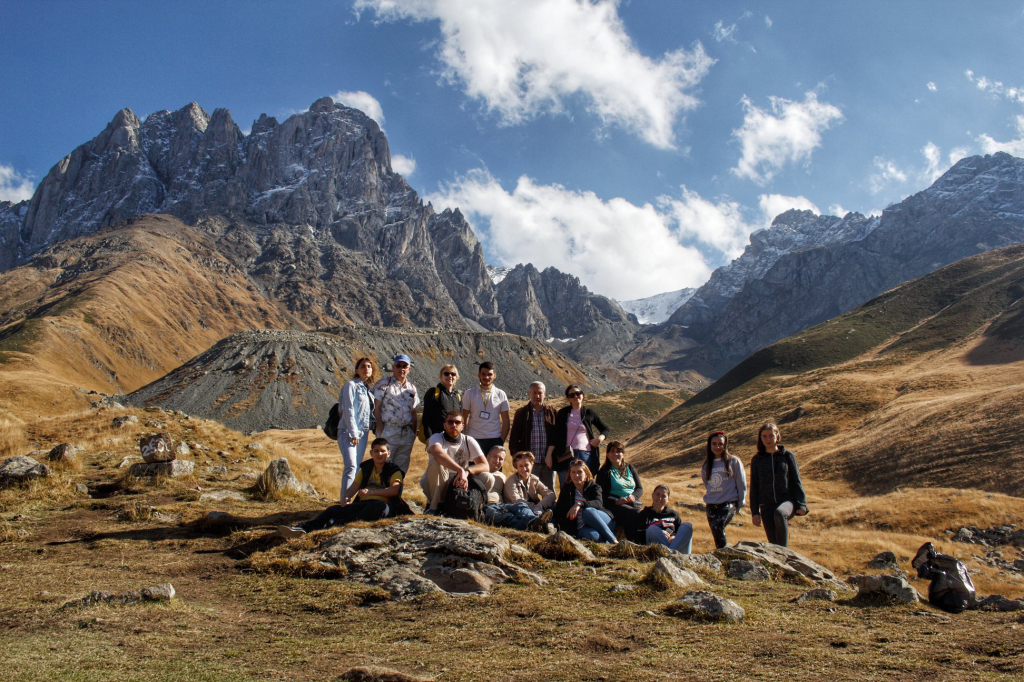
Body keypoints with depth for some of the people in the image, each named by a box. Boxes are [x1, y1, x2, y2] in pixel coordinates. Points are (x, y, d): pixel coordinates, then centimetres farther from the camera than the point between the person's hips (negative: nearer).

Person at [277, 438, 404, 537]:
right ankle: (304, 528, -44)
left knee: (382, 507, -41)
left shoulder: (394, 471, 10)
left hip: (381, 503, -4)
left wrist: (371, 492, -18)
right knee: (334, 509, -21)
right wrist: (345, 498, -7)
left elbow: (394, 490, -8)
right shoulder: (365, 469, 24)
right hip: (362, 504, 4)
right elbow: (353, 488, 17)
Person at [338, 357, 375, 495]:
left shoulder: (368, 389, 17)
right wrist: (353, 433, -14)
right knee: (351, 466, -18)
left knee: (357, 467, 7)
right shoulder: (351, 385, -4)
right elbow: (348, 410, -10)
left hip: (363, 432, 7)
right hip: (348, 432, -7)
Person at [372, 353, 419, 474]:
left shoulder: (412, 388, 14)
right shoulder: (384, 384, -1)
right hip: (388, 431, -5)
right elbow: (376, 408, -5)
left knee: (402, 469, 7)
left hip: (407, 433, 5)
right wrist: (381, 432, -12)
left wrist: (413, 434, 7)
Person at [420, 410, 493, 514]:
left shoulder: (469, 441, -4)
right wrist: (460, 470, -51)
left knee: (488, 479, -19)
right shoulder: (437, 437, -13)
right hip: (436, 484, -3)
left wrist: (467, 471, -33)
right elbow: (438, 453, -39)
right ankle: (433, 506, -17)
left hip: (459, 482, 3)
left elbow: (485, 466, -12)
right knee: (436, 461, -33)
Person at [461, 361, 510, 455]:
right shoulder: (470, 393, 2)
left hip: (494, 440, 1)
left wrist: (501, 442, -1)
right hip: (474, 439, -1)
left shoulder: (501, 395, 4)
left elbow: (505, 421, 6)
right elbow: (463, 419, 3)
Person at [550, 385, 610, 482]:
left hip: (586, 455, 1)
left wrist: (600, 438, -2)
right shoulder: (563, 413, 9)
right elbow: (555, 435, 8)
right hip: (566, 456, -1)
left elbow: (606, 429, 19)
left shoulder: (589, 413, 10)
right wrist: (549, 453, -1)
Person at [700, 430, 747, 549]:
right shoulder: (706, 465, 12)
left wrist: (739, 504, 0)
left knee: (717, 527, -27)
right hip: (711, 506, 5)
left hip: (729, 503, -5)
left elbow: (741, 484, 1)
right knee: (717, 536, 2)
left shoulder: (734, 462, 0)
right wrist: (709, 497, 14)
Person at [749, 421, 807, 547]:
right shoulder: (757, 460, 10)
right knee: (773, 544, -1)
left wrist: (801, 505, -3)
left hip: (787, 501, -3)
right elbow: (754, 487, 11)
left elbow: (797, 481, 6)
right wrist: (754, 512, 5)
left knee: (779, 513, -37)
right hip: (767, 506, 3)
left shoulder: (788, 456, 6)